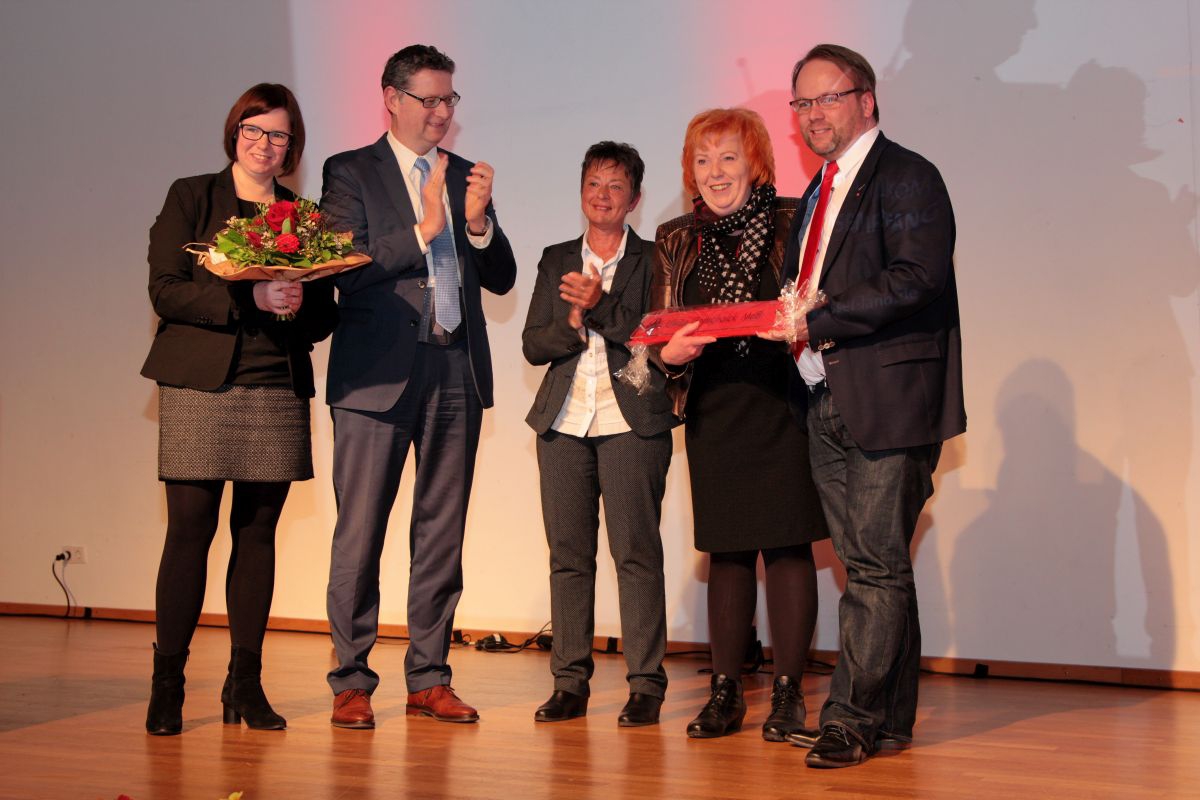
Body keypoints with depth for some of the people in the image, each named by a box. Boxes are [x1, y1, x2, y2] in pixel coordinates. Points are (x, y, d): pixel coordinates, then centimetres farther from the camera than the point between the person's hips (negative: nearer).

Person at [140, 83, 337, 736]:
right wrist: (249, 299, -16)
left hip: (278, 391, 3)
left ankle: (245, 682, 11)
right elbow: (165, 290, -4)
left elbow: (325, 316, 13)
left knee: (258, 533, 3)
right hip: (200, 387, -3)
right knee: (189, 529, -5)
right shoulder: (191, 198, 7)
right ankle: (167, 683, 4)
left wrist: (300, 303, -10)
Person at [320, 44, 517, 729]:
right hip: (378, 372, -4)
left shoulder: (467, 177, 16)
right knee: (361, 532, -3)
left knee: (443, 531, 7)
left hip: (456, 372, 5)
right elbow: (348, 271, -9)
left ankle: (429, 678, 16)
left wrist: (480, 222, -6)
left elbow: (502, 279, 11)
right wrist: (424, 228, -14)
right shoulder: (350, 173, 3)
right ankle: (352, 682, 7)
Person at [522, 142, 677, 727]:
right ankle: (570, 683, 11)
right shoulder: (555, 261, 17)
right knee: (568, 553, 4)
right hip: (564, 423, 4)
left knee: (635, 552, -6)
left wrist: (600, 306, -15)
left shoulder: (654, 261, 5)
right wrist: (574, 324, -8)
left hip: (631, 421, -4)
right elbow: (532, 345, 10)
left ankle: (646, 685, 1)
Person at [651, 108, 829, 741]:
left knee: (786, 542, -3)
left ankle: (788, 692, 6)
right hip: (713, 410, 3)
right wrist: (671, 352, -10)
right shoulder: (675, 240, 12)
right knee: (727, 549, 7)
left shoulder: (793, 224, 1)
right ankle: (725, 691, 15)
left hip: (783, 404, -3)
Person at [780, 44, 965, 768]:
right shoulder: (818, 194, 21)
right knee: (869, 567, 12)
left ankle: (853, 720, 1)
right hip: (829, 408, 9)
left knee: (878, 567, -5)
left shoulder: (907, 177, -5)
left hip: (889, 402, -8)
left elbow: (918, 280, -18)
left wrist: (818, 325, -20)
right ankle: (890, 720, 19)